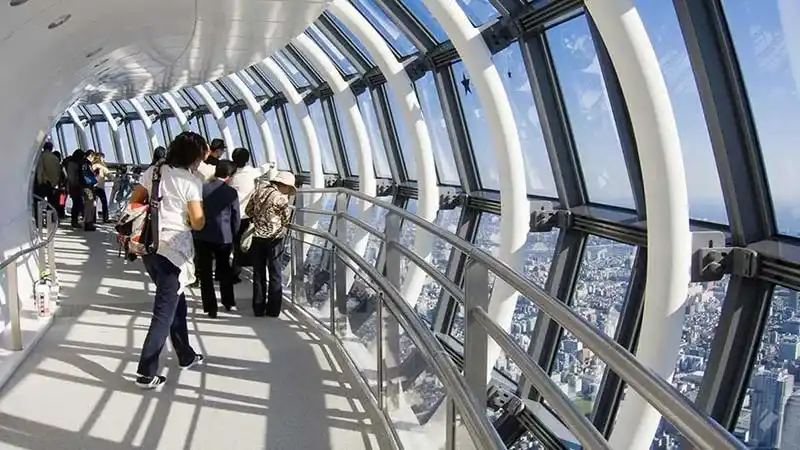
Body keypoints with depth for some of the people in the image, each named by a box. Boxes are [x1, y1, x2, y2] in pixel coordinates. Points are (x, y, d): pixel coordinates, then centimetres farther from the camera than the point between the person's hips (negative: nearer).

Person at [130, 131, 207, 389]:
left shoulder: (153, 172, 7)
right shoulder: (191, 182, -10)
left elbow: (133, 203, 10)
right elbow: (198, 223, -12)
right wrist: (200, 214, 8)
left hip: (148, 246, 7)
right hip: (173, 250, -7)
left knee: (176, 301, 21)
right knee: (165, 312, 1)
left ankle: (186, 356, 34)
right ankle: (146, 373, 2)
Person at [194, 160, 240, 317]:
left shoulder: (202, 188, -4)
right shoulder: (232, 192, -8)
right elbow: (235, 217, -2)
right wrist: (233, 235, 14)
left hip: (202, 236, 0)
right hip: (224, 236, 0)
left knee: (205, 272, 6)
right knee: (224, 268, 20)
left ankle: (211, 308, 5)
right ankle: (228, 302, 29)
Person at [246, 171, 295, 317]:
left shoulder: (259, 191, 3)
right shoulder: (281, 198, -12)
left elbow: (248, 210, 10)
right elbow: (287, 220, -3)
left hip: (257, 237, 4)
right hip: (274, 238, -4)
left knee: (258, 274, 12)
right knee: (275, 275, 7)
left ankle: (258, 308, 15)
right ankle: (273, 309, 8)